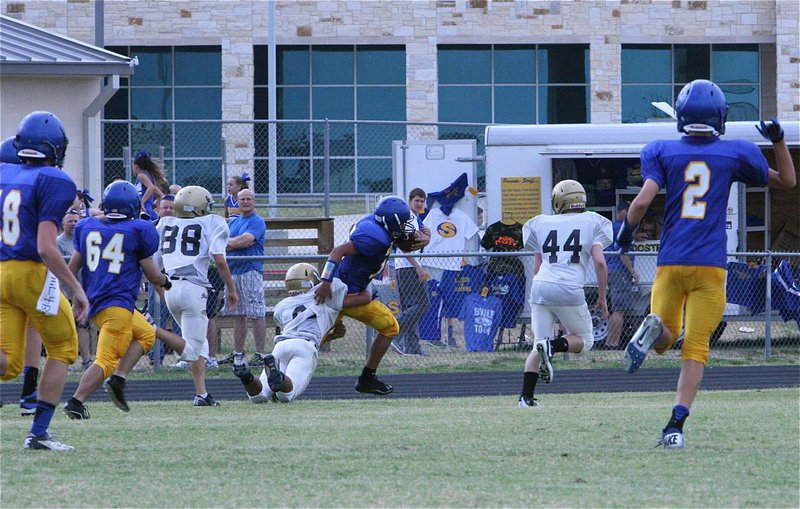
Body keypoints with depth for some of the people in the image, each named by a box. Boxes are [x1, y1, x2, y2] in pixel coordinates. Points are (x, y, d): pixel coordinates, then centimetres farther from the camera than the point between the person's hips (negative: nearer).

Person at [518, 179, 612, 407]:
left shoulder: (542, 224, 18)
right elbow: (599, 262, 0)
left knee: (539, 345, 12)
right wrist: (602, 298, 6)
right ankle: (553, 345, -16)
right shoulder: (591, 223, 10)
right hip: (570, 289, -3)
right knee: (584, 339, 15)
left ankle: (526, 396, -3)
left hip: (540, 287, 3)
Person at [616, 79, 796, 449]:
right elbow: (786, 182, 16)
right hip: (710, 266, -1)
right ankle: (676, 426, -15)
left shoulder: (662, 152, 2)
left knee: (664, 342, 18)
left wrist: (627, 230, 9)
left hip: (670, 265, 1)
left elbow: (643, 200, -9)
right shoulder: (735, 153, 4)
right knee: (695, 349, 0)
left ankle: (653, 329, -19)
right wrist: (778, 140, 21)